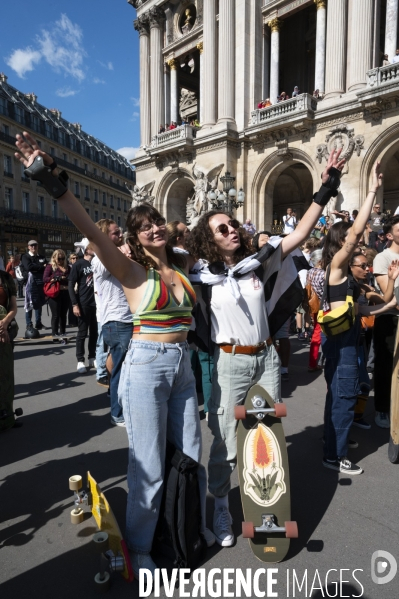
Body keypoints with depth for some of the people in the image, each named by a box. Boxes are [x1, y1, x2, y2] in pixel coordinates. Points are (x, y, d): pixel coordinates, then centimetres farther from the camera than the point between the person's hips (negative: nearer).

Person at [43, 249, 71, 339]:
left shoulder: (67, 267, 14)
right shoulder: (50, 266, 2)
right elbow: (45, 279, -8)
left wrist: (66, 279, -9)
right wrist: (56, 279, -12)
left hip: (65, 293, 4)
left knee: (63, 314, 9)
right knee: (55, 314, -2)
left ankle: (62, 332, 17)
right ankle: (54, 333, 7)